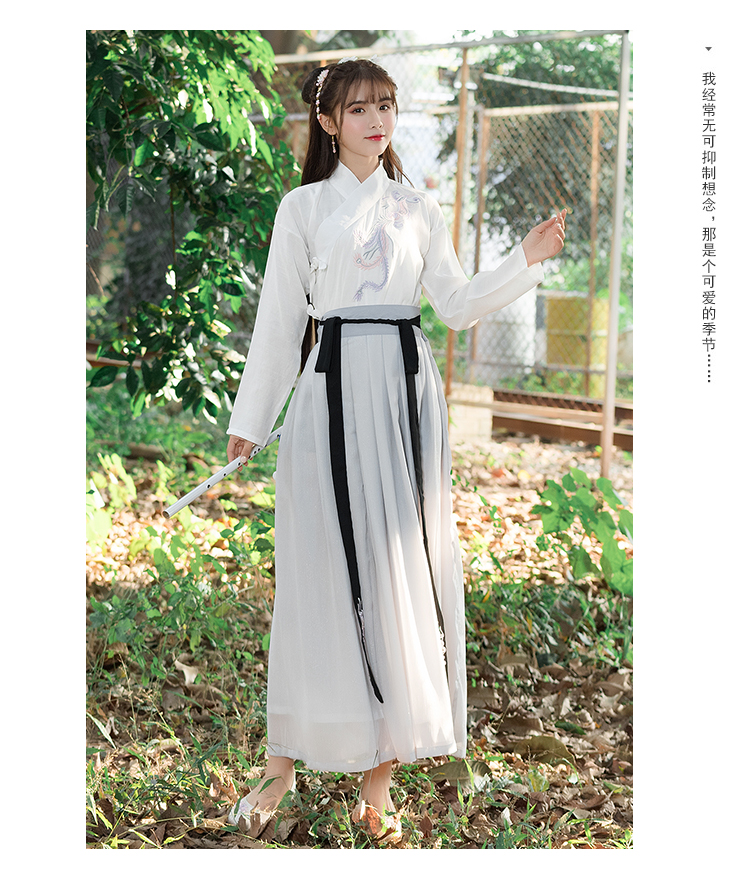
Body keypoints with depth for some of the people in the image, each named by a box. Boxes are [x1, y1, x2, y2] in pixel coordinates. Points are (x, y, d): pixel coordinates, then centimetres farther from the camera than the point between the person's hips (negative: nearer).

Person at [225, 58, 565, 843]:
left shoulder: (418, 210, 14)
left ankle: (378, 770, 7)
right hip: (334, 392, -2)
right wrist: (250, 420, 6)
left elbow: (458, 306, 12)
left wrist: (526, 261, 0)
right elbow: (279, 318, 7)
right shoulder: (304, 208, 6)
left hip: (407, 394, 2)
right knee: (325, 573, -3)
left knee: (401, 574, 0)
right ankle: (284, 762, 9)